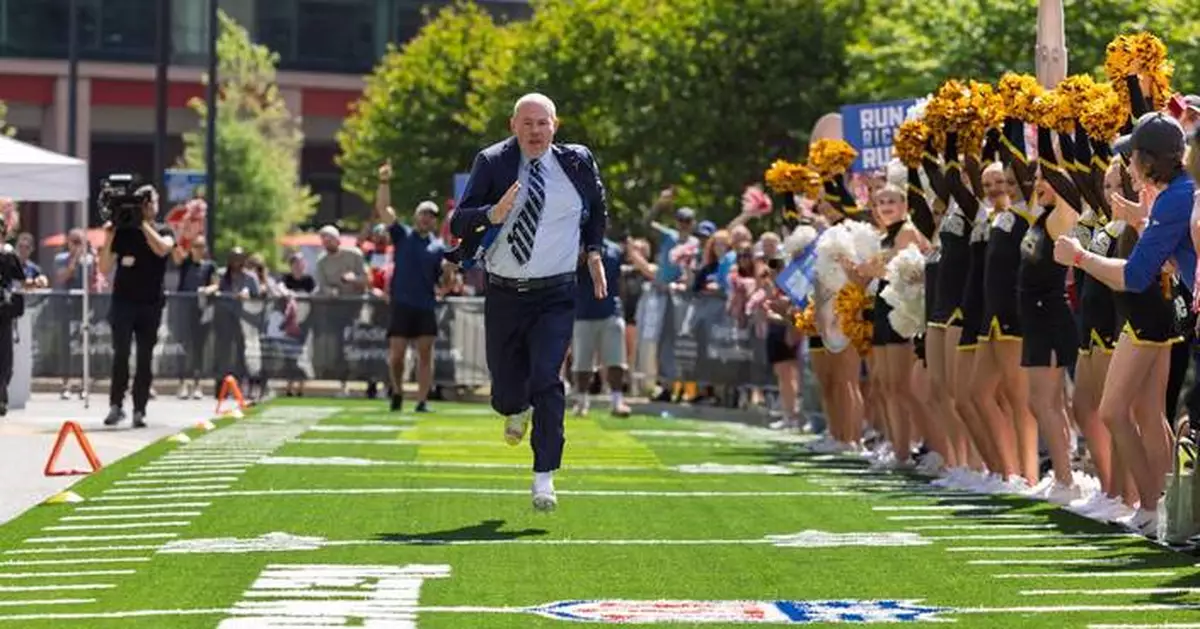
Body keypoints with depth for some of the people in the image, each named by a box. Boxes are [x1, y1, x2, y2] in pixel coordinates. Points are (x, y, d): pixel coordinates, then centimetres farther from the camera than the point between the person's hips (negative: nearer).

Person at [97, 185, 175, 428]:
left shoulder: (164, 231, 6)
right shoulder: (123, 232, 4)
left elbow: (162, 249, -18)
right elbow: (105, 269, 2)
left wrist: (144, 224, -17)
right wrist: (108, 239, -10)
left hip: (151, 304, 1)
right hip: (123, 301, -1)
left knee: (145, 358, 2)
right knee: (121, 353, -13)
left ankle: (139, 410, 5)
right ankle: (116, 405, -9)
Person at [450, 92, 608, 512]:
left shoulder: (577, 163, 0)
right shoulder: (492, 164, -4)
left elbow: (597, 208, 21)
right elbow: (458, 224, -8)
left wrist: (594, 252, 8)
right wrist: (492, 214, -27)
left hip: (555, 296, -1)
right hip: (503, 295, 1)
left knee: (545, 379, -17)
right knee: (505, 389, 8)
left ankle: (544, 478, -12)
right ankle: (517, 411, 47)